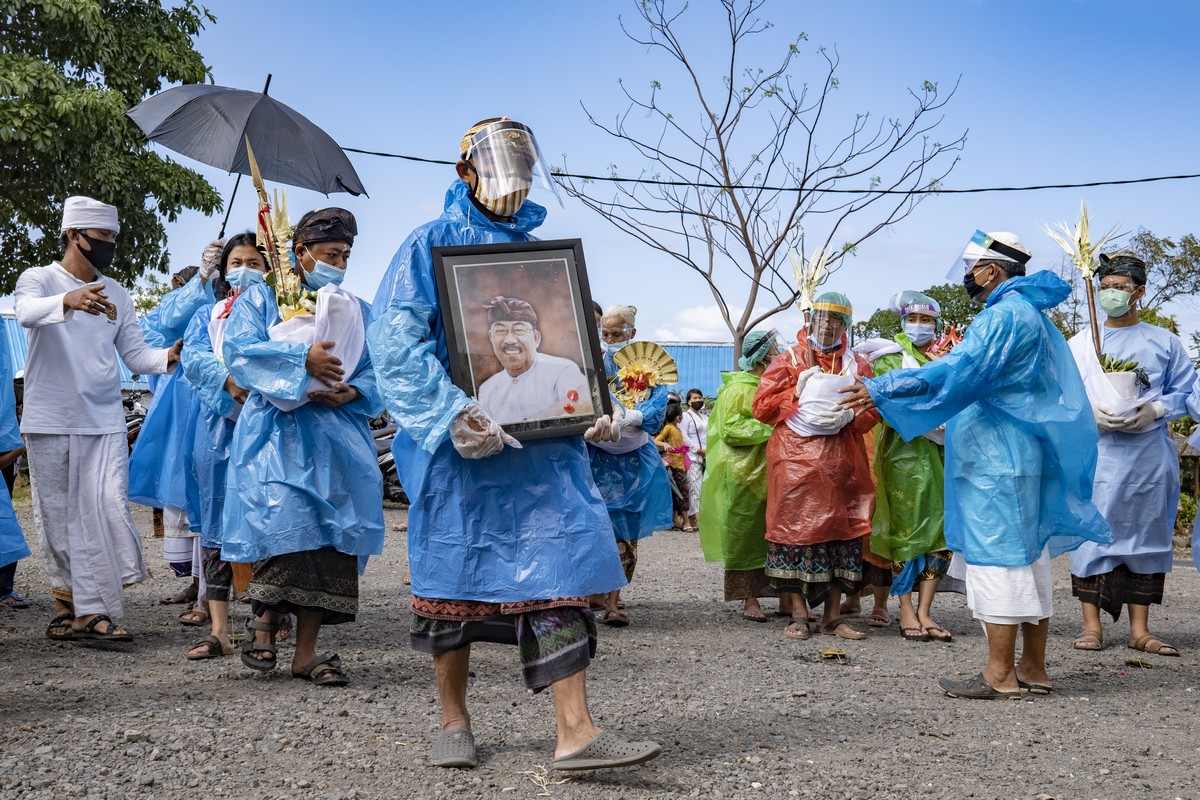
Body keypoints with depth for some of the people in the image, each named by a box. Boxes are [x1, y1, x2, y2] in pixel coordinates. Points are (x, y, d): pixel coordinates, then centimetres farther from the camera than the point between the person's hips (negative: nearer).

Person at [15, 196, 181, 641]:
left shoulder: (116, 295, 13)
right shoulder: (39, 279, 0)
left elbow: (136, 355, 9)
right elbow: (27, 313, -24)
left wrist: (168, 357, -13)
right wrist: (68, 300, -45)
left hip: (104, 422, 3)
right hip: (50, 421, -3)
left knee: (108, 512, -9)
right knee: (57, 517, 3)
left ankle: (89, 611, -7)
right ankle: (68, 604, 16)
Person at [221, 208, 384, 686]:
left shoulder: (356, 310, 19)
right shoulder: (260, 300, 9)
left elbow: (376, 373, 12)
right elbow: (240, 350, -8)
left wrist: (351, 392, -10)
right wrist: (303, 360, -19)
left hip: (337, 438, 3)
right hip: (277, 433, -3)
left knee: (328, 538, -2)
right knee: (284, 518, -22)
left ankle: (306, 652, 4)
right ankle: (265, 617, 2)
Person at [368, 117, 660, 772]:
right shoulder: (432, 244, 3)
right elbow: (395, 336, -10)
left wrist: (595, 406, 1)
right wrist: (450, 411, -22)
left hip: (543, 439, 4)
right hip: (461, 440, -4)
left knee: (560, 567, -6)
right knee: (456, 571, 4)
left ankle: (575, 731, -7)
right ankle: (454, 722, 20)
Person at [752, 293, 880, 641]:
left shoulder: (857, 364, 14)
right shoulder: (789, 360, 8)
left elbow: (873, 408, 8)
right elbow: (762, 405, 2)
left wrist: (851, 415, -12)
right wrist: (798, 393, -8)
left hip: (842, 462, 3)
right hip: (796, 459, -2)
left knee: (842, 531, 3)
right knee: (795, 530, -4)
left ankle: (833, 615, 12)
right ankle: (798, 615, 4)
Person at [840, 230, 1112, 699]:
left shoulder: (1004, 315, -13)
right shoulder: (1032, 315, 19)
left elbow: (960, 371, -25)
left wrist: (883, 389, -28)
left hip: (995, 459, -10)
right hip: (1024, 454, 10)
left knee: (996, 554, -8)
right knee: (1028, 554, 11)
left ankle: (999, 675, -5)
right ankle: (1033, 669, 16)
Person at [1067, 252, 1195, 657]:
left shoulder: (1164, 342, 10)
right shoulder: (1080, 343, 10)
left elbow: (1185, 391, 8)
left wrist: (1154, 410, -11)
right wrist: (1091, 413, -12)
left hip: (1150, 453, 1)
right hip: (1096, 452, -1)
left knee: (1146, 533, 4)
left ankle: (1140, 629, 10)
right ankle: (1091, 625, 4)